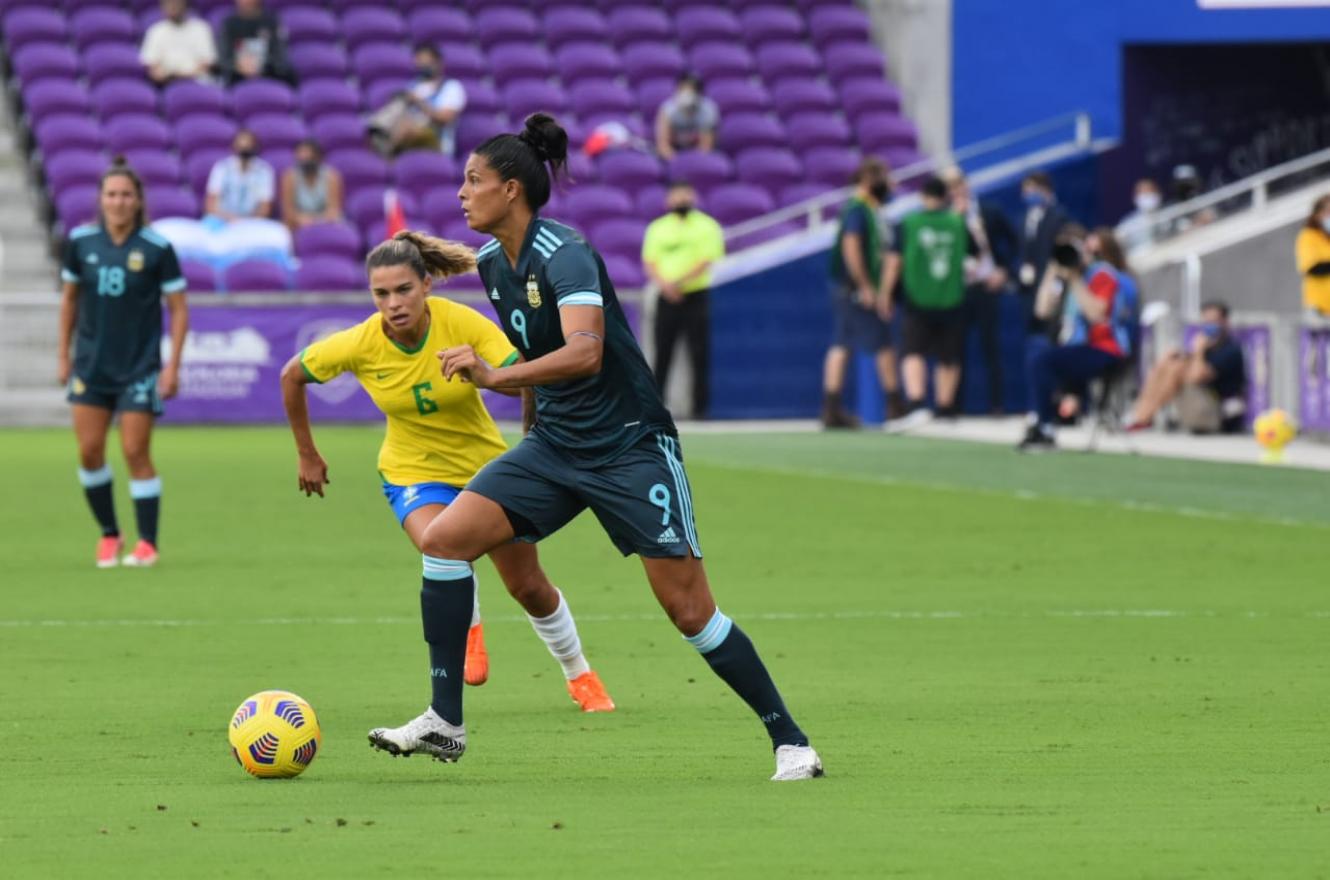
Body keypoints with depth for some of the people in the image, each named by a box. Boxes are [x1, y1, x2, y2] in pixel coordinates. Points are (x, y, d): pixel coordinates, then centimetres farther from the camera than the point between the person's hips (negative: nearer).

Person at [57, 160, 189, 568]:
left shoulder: (156, 249, -9)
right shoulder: (80, 242, -1)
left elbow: (179, 309, -4)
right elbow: (69, 298, 11)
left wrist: (172, 366, -10)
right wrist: (63, 354, 10)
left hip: (140, 366, -3)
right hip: (91, 364, 3)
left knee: (136, 454, -5)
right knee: (89, 452, -1)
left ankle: (147, 544, 5)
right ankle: (109, 535, 17)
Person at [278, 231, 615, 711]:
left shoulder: (464, 324, -23)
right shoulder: (359, 345, -20)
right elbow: (292, 375, -3)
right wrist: (307, 454, 4)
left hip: (485, 464, 1)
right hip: (413, 473, -1)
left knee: (529, 587, 7)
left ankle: (579, 676, 34)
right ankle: (467, 633, 4)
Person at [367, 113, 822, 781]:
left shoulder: (565, 256, -19)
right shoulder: (493, 264, 6)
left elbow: (584, 351, -36)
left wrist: (496, 376, -47)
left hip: (630, 445, -7)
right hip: (553, 446, 7)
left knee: (689, 611, -7)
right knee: (444, 537, -11)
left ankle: (789, 740, 8)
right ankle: (445, 723, -7)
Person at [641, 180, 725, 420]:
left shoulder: (706, 227, 1)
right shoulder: (657, 228, 12)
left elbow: (707, 261, -8)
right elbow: (649, 262, 7)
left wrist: (680, 282, -19)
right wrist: (664, 284, -12)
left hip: (696, 295, -3)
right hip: (667, 298, 3)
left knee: (699, 355, -5)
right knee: (662, 353, 2)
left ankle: (700, 407, -2)